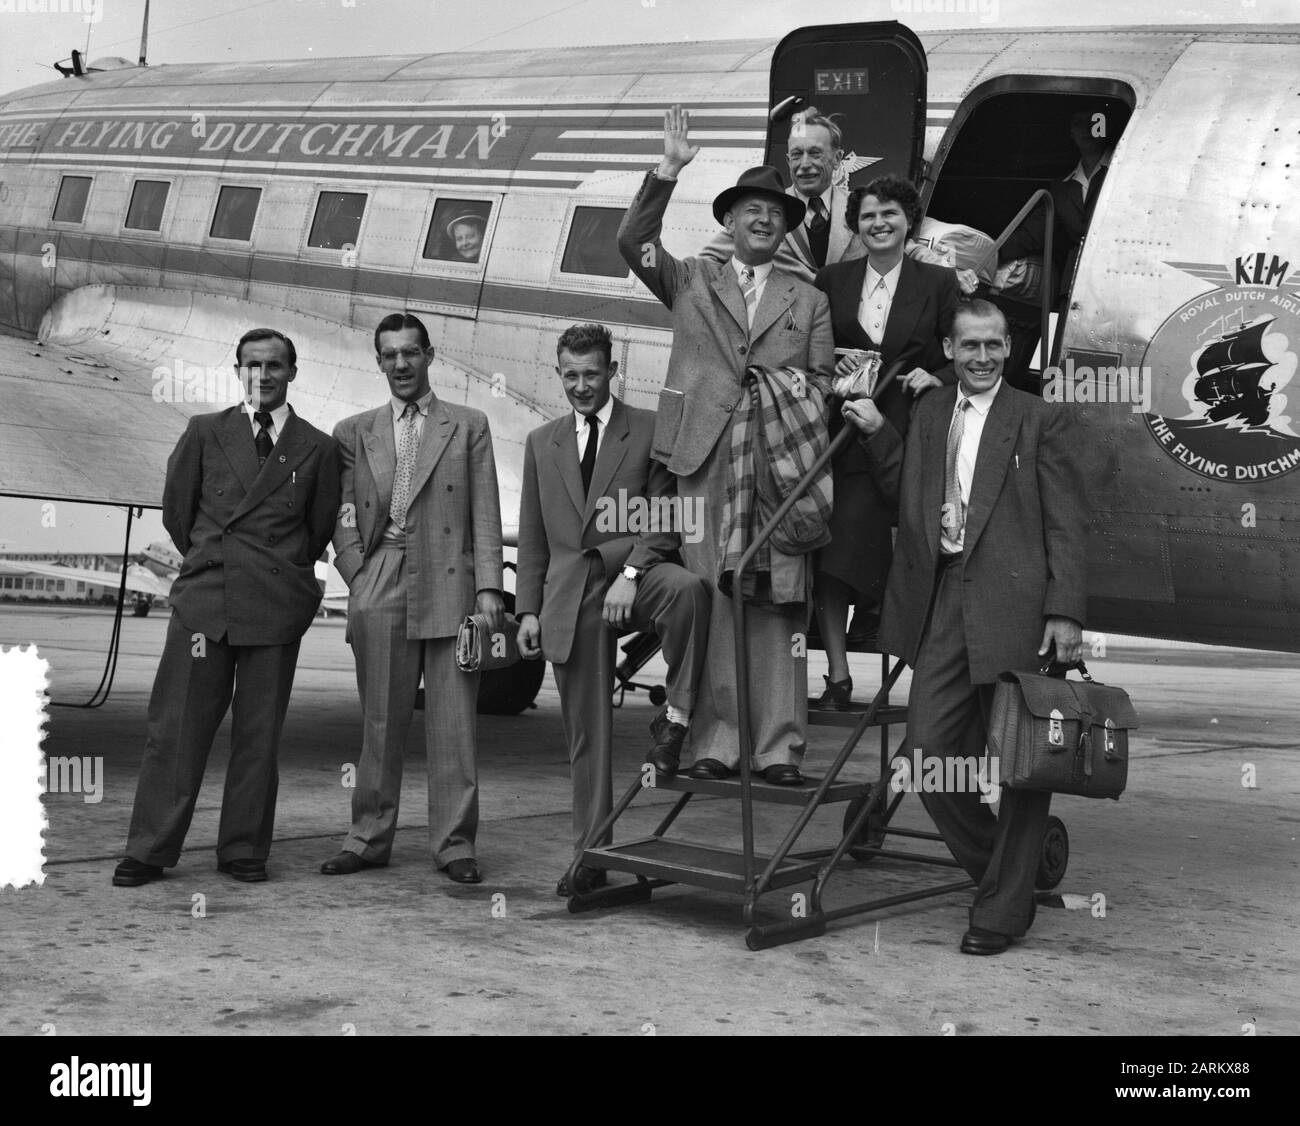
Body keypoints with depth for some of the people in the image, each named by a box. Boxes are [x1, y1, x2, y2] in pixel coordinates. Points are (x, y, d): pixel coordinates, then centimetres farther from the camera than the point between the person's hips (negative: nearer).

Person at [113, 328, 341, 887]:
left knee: (259, 734, 4)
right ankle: (149, 852, 6)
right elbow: (176, 510, 15)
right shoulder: (205, 432, 8)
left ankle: (244, 851, 13)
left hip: (277, 607, 0)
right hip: (204, 600, 0)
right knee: (176, 728, -1)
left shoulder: (317, 448, 7)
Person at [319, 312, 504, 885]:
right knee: (380, 721, 5)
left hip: (449, 584, -1)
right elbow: (343, 517, 12)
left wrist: (488, 587, -5)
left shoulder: (468, 426, 10)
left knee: (452, 722, 0)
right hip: (379, 588, 1)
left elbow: (485, 514, 4)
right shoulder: (354, 432, 14)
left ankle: (454, 843, 6)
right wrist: (358, 577, -3)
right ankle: (368, 838, 14)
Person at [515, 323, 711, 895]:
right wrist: (528, 609, 9)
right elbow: (532, 538, 18)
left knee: (689, 589, -38)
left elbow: (665, 518, 0)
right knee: (586, 735, 3)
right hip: (570, 598, 3)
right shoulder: (542, 443, 18)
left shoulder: (652, 431, 6)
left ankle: (675, 718, -24)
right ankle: (590, 855, 12)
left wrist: (631, 573, -15)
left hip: (636, 572, -3)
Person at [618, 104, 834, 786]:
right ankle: (713, 743, 1)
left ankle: (779, 748, 1)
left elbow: (820, 378, 17)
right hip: (705, 457, -1)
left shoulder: (807, 301, 21)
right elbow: (633, 242, 3)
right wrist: (668, 171, -5)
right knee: (709, 601, -3)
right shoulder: (692, 282, 16)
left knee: (778, 605, -2)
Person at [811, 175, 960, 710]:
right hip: (842, 429, 2)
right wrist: (832, 368, -6)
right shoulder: (832, 280, 12)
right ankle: (837, 676, 0)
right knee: (831, 556, -5)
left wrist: (935, 377, -10)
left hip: (903, 434, -1)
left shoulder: (938, 282, 8)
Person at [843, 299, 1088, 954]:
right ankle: (998, 871, 23)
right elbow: (905, 495, 23)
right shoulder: (929, 415, 17)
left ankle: (1004, 908, 13)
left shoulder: (1042, 420, 3)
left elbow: (1067, 525, -1)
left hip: (1016, 608, -4)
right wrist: (876, 432, 11)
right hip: (943, 605, 4)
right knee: (927, 753, 1)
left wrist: (1066, 612, -10)